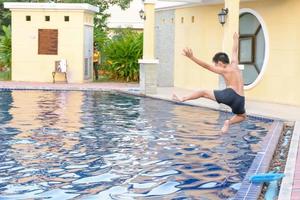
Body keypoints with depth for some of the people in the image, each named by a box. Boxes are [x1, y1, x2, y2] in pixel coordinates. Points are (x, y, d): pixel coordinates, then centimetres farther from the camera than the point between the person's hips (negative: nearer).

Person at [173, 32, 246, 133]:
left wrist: (191, 57, -18)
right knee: (242, 116, 30)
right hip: (240, 100, 5)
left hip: (229, 94, -5)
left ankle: (182, 99, 4)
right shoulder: (234, 64, 18)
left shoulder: (223, 70, 2)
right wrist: (236, 39, 54)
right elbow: (235, 51, 36)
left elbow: (206, 66, -10)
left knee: (204, 93, 11)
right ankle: (229, 122, 2)